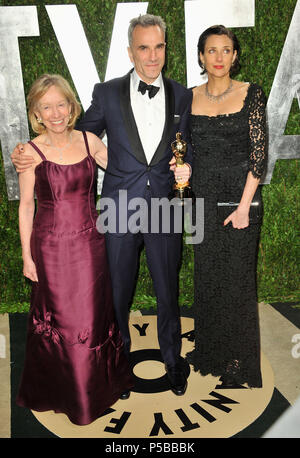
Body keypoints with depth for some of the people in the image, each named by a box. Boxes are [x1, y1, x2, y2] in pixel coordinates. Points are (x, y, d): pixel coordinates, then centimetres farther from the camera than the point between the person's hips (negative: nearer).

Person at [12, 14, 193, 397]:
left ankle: (173, 361, 41)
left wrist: (186, 168, -10)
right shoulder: (107, 93, -1)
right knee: (118, 294, 14)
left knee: (168, 294, 15)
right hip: (119, 211, -1)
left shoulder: (182, 96, 3)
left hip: (164, 211, 1)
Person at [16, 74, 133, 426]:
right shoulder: (32, 152, -9)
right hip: (52, 246, -3)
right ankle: (64, 390, 37)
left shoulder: (89, 141, -1)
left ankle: (99, 383, 41)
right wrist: (27, 256, -3)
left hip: (90, 243, 3)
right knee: (60, 317, 11)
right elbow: (26, 205, -4)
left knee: (94, 314, 15)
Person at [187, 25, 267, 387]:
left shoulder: (251, 94, -2)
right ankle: (209, 351, 32)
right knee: (207, 276, 12)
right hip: (202, 198, 3)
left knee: (238, 278, 4)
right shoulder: (189, 98, 6)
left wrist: (244, 206, -13)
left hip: (240, 197, -3)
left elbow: (259, 153, -7)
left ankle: (240, 362, 23)